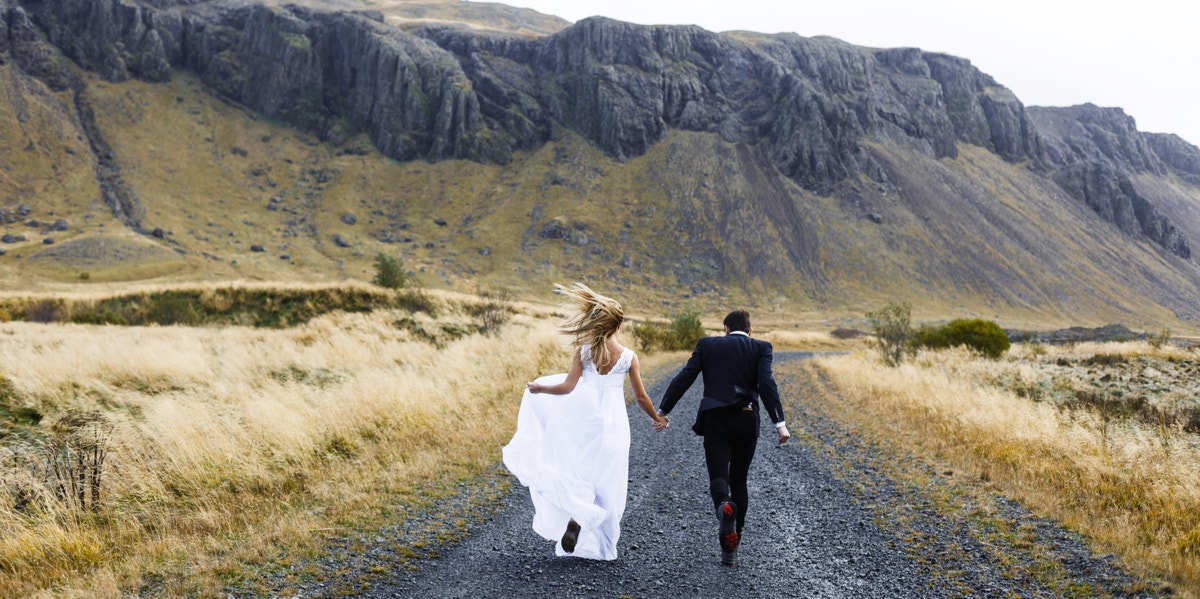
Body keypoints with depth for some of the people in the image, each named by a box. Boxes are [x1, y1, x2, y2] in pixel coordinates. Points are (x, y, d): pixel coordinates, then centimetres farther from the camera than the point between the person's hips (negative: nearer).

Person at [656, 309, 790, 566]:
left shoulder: (707, 344, 8)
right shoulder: (760, 348, 6)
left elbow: (684, 378, 1)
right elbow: (767, 384, -9)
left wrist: (662, 411, 5)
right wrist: (779, 422, -14)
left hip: (715, 420, -1)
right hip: (746, 421, 1)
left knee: (719, 477, -2)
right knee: (739, 480, 14)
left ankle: (724, 506, -38)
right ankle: (731, 548, 14)